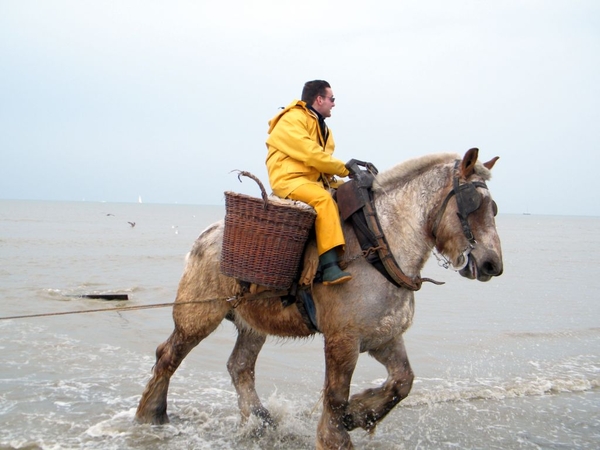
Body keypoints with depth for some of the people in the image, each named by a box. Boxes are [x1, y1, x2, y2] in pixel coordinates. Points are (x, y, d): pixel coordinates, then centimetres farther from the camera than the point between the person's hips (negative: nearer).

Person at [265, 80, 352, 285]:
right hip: (288, 180, -10)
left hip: (314, 181, 10)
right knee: (324, 199, -34)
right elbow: (311, 155, -18)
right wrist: (344, 169, -12)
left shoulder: (320, 126, 22)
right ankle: (329, 265, -42)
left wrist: (337, 182, 0)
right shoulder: (292, 120, -9)